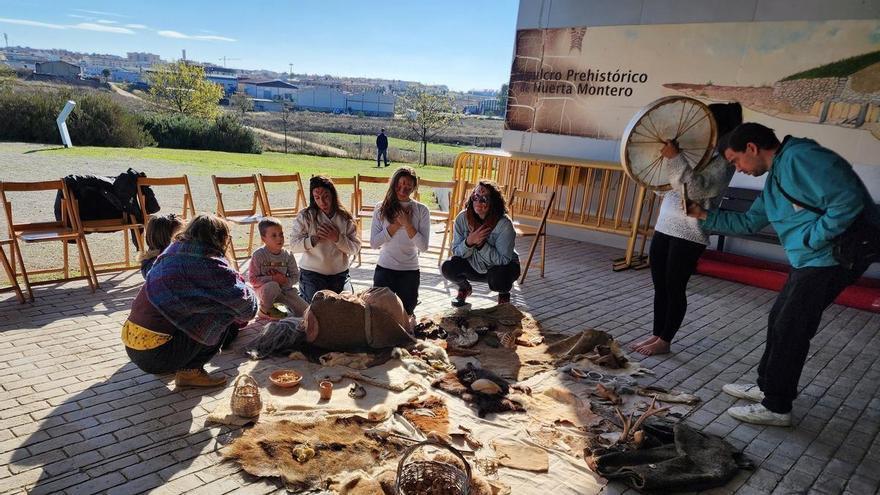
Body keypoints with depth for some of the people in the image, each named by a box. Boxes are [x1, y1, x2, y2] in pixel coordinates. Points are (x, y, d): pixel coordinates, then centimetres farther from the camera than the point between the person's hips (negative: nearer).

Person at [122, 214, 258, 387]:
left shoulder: (172, 252, 7)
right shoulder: (206, 263, -15)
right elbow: (242, 298, -15)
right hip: (156, 356, -8)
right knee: (224, 312, -4)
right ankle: (191, 371, -1)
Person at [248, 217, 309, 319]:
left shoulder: (288, 255, -6)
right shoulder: (258, 255, -17)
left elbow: (295, 275, 1)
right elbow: (252, 279, -17)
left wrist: (286, 281, -22)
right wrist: (273, 279, -28)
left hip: (284, 289, 3)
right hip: (264, 289, -3)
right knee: (273, 286, -42)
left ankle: (287, 305, 21)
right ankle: (265, 309, -10)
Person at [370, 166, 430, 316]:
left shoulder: (421, 210, -4)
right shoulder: (381, 208, -3)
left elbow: (423, 246, -11)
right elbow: (374, 243, -10)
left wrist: (407, 223, -19)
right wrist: (396, 224, -16)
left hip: (410, 271, 0)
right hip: (384, 269, 0)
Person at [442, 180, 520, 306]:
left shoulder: (504, 223, -27)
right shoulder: (462, 218, -16)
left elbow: (503, 260, -26)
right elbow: (457, 252, -12)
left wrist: (481, 244, -35)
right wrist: (469, 241, -33)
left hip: (500, 267, -3)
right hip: (474, 266, 3)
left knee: (498, 281, -36)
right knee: (448, 268, -22)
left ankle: (504, 294, 5)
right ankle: (465, 288, 13)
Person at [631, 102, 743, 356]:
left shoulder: (723, 159, -9)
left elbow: (697, 188, -25)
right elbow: (667, 183, 22)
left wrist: (675, 158, -29)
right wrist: (667, 156, 6)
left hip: (690, 233, -8)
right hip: (665, 226, 8)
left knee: (674, 288, 1)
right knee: (659, 285, 11)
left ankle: (664, 341, 13)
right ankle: (656, 334, 23)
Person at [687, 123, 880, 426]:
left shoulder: (801, 158, -18)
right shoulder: (775, 177, 14)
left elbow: (848, 202, -26)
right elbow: (748, 222, 20)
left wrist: (809, 240, -20)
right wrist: (705, 216, 16)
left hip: (836, 255, -10)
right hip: (811, 258, 10)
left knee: (790, 328, -3)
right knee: (780, 320, 16)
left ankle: (776, 407, 10)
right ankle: (767, 386, 32)